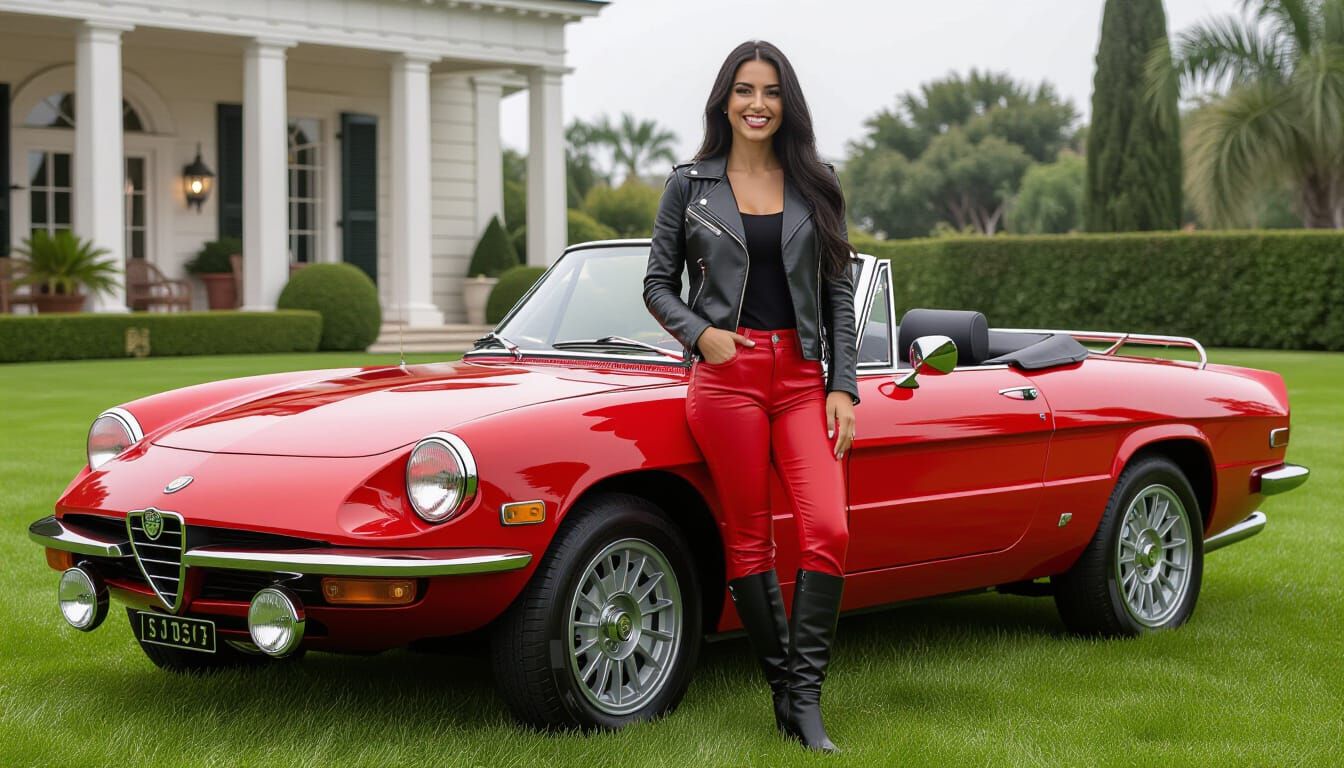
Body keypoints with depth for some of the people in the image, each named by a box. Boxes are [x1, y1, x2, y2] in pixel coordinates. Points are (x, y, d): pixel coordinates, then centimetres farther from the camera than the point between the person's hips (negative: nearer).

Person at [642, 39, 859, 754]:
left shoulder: (814, 186, 9)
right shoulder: (689, 185, 5)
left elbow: (840, 293, 10)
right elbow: (658, 284, 9)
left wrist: (842, 387, 2)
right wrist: (701, 333, -10)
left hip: (802, 374, 2)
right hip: (726, 374, -1)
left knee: (827, 532, -11)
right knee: (748, 540, 2)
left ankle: (805, 697, -4)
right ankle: (782, 686, 13)